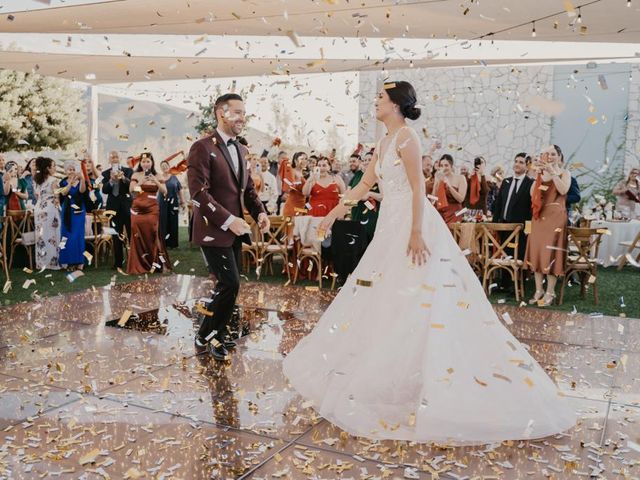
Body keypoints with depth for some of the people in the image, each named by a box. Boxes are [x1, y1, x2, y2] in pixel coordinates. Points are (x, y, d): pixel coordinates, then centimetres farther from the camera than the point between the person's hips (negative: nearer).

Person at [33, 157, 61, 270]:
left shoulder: (36, 179, 10)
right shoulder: (53, 180, -10)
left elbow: (36, 196, 15)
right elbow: (56, 197, -8)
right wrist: (58, 207, 6)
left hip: (39, 209, 6)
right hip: (50, 209, -6)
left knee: (41, 235, 8)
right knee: (51, 235, -1)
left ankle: (41, 262, 11)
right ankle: (51, 262, 1)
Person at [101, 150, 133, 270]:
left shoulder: (128, 171, 3)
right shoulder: (106, 173, 5)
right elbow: (104, 190, -6)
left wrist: (124, 179, -25)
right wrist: (111, 180, -22)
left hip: (127, 205, -1)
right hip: (114, 206, 1)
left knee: (132, 234, -1)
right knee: (116, 236, 7)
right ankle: (118, 261, 14)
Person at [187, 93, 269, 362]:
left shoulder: (240, 150, 15)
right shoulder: (203, 148, -11)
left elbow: (248, 188, 18)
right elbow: (198, 193, -19)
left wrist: (259, 212, -1)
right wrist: (228, 220, -23)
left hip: (235, 230, 8)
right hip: (214, 231, -8)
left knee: (229, 286, 11)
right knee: (230, 284, -10)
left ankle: (218, 333, 26)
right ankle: (205, 336, 9)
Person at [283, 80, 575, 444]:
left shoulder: (406, 136, -10)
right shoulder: (385, 142, 17)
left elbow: (418, 187, -17)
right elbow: (365, 185, 22)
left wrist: (416, 233, -23)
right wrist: (335, 213, 22)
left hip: (412, 226, -10)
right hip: (392, 226, 10)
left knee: (415, 302, -6)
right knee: (386, 300, 14)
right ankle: (387, 373, 27)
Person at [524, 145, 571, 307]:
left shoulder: (564, 173, 2)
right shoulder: (541, 174, 15)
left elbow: (563, 190, -17)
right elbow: (532, 194, 3)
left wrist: (553, 172, -19)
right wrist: (538, 175, -4)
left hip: (555, 217, -5)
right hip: (539, 216, 5)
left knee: (550, 253, -7)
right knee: (537, 251, 4)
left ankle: (550, 292, -1)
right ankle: (539, 290, 12)